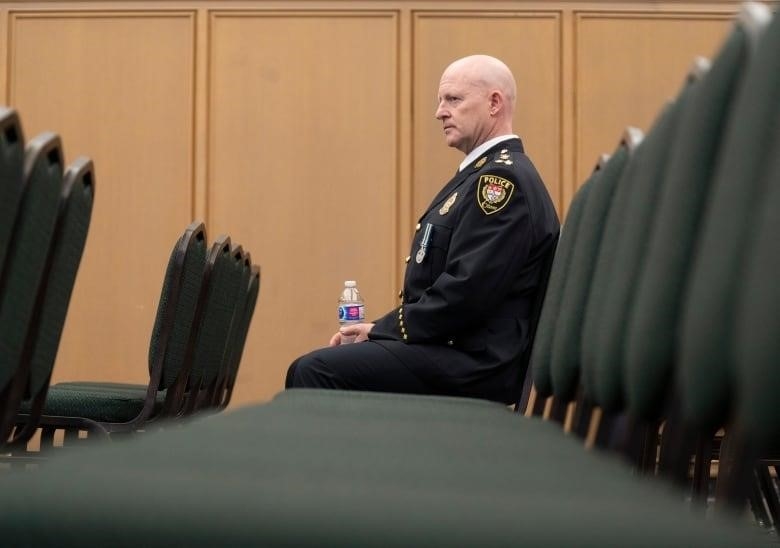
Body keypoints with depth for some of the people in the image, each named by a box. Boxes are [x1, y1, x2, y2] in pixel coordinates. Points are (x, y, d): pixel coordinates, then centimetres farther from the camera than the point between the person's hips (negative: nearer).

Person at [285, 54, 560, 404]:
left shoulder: (504, 178, -13)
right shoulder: (486, 173, 19)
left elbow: (466, 291, -22)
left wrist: (383, 329, -12)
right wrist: (383, 329, 6)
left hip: (472, 365, -10)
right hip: (453, 350, 10)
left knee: (316, 373, -19)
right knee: (308, 369, 4)